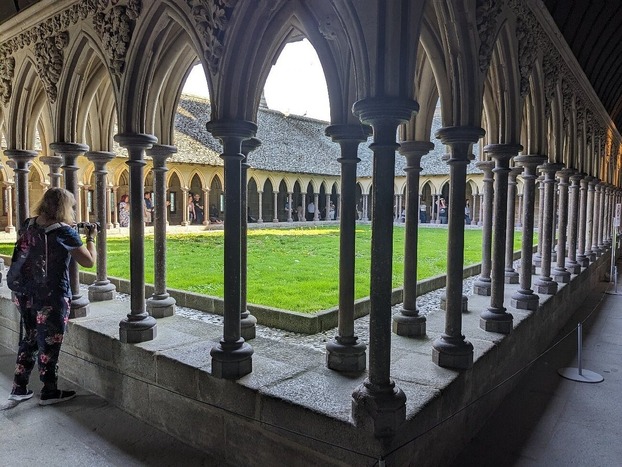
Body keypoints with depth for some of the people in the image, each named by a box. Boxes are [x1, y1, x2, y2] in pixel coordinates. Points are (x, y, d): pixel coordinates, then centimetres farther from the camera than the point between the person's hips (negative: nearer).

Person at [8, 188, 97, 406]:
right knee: (49, 345, 7)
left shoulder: (27, 225, 3)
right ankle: (49, 392, 21)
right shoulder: (65, 232, -17)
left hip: (25, 295, 7)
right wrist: (91, 238, 5)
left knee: (29, 340, 21)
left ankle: (19, 388, 30)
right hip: (51, 298, -7)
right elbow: (89, 261, -11)